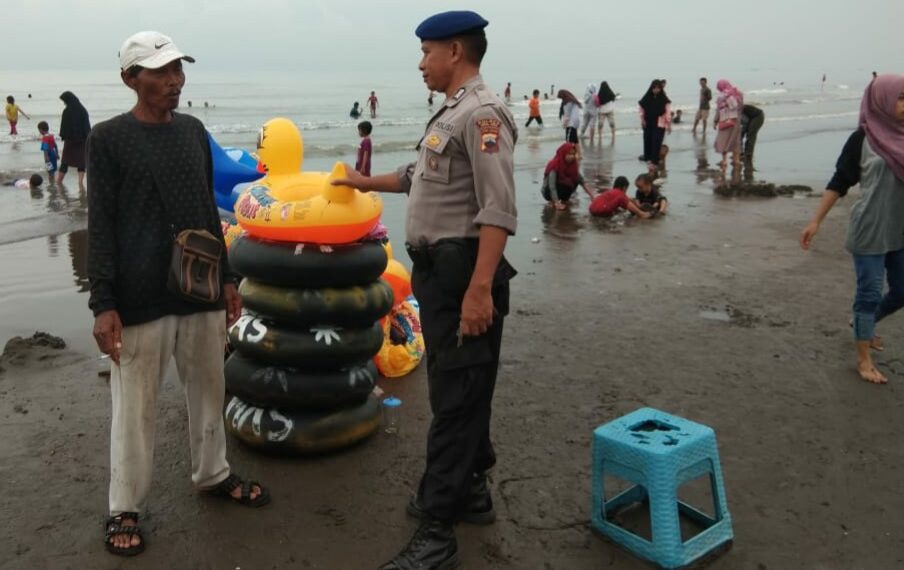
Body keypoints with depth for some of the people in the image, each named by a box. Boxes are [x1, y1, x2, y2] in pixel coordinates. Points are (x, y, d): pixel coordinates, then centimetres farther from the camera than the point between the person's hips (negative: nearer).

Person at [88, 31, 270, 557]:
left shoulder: (194, 131, 9)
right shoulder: (109, 138, -4)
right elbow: (101, 226, -6)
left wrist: (227, 278, 13)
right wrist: (103, 303, -11)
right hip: (140, 299, -5)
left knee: (209, 390, 16)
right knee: (136, 407, 5)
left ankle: (213, 474, 35)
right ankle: (125, 508, 20)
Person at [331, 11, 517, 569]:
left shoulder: (482, 113, -14)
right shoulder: (451, 114, 18)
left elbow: (498, 209, -24)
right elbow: (423, 176, 34)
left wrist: (479, 288, -30)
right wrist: (367, 182, 44)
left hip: (463, 272, -10)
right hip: (439, 270, 10)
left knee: (456, 398, -5)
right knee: (456, 389, 18)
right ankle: (470, 491, 35)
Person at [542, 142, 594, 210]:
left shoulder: (572, 165, -8)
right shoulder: (554, 166, -27)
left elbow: (581, 180, -6)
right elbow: (552, 186, -33)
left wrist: (591, 195, -15)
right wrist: (557, 203, -41)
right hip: (548, 191, -6)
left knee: (576, 180, -16)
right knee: (567, 184, -30)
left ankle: (564, 200, 0)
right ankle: (552, 202, -9)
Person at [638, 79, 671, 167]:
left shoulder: (664, 99, -8)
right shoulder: (646, 98, 0)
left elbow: (668, 111, -9)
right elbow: (642, 109, 7)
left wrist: (669, 123, -13)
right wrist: (642, 120, 0)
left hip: (659, 124, -3)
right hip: (648, 123, 3)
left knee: (656, 142, -8)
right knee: (647, 140, 11)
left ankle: (654, 160, -4)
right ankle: (647, 157, 29)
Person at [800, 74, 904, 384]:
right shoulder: (862, 139, -10)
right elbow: (838, 183, -7)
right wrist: (815, 221, -10)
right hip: (870, 231, -6)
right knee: (870, 294, 1)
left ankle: (861, 324, 42)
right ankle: (863, 359, 14)